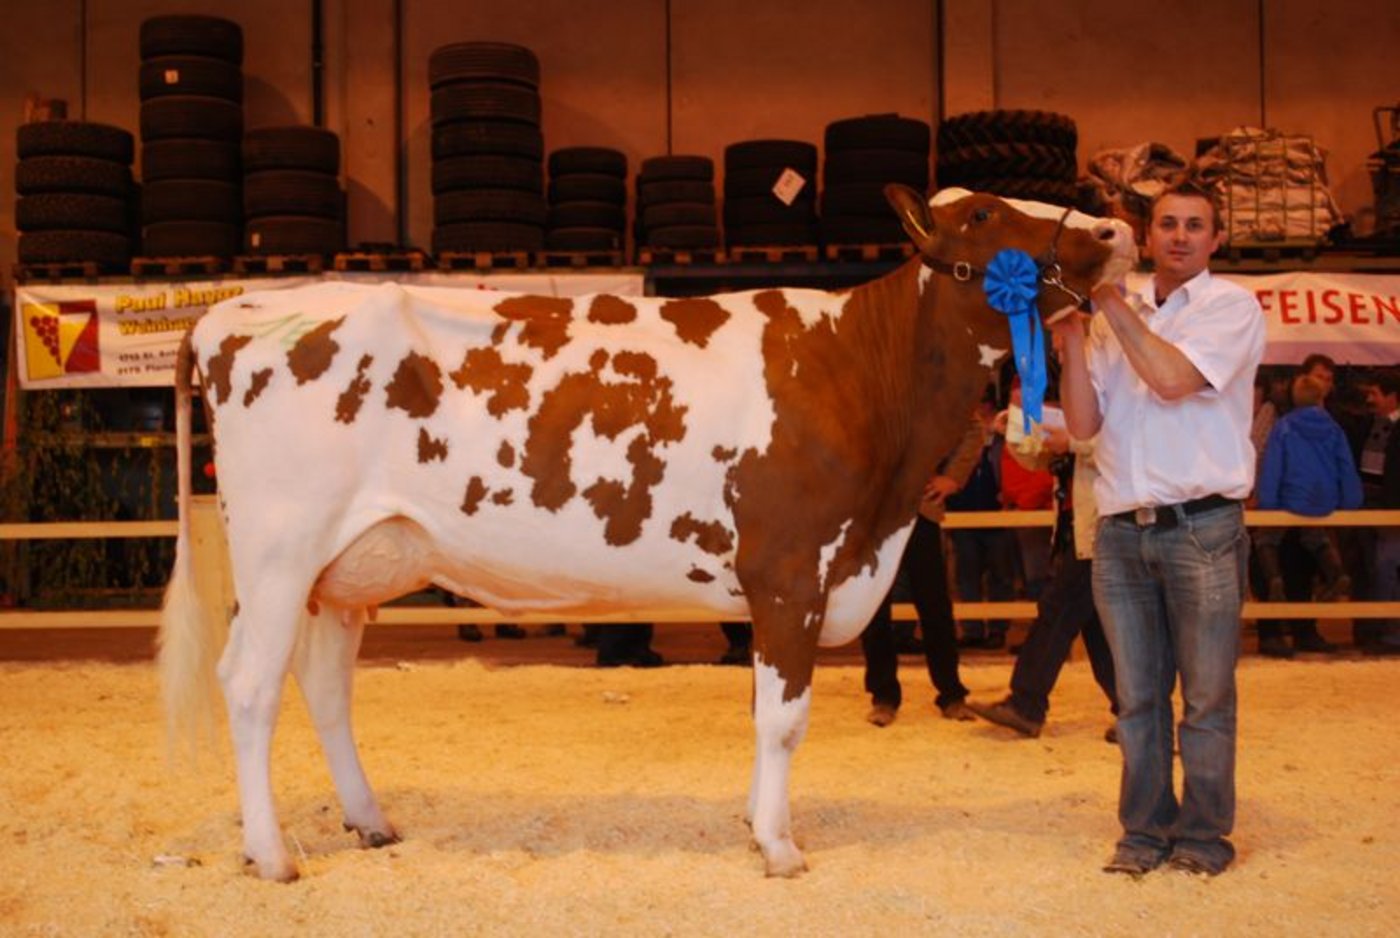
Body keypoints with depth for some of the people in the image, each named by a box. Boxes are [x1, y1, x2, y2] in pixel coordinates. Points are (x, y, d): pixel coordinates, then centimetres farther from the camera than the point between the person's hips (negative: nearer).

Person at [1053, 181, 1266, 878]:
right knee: (1137, 694, 9)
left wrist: (1110, 304, -9)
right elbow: (1083, 425, 6)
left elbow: (1174, 378, -17)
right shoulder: (1117, 321, 12)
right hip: (1121, 529, 4)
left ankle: (1203, 834, 16)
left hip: (1203, 526, -4)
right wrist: (1071, 340, -5)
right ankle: (1146, 830, 21)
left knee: (1206, 694, 3)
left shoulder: (1233, 307, 1)